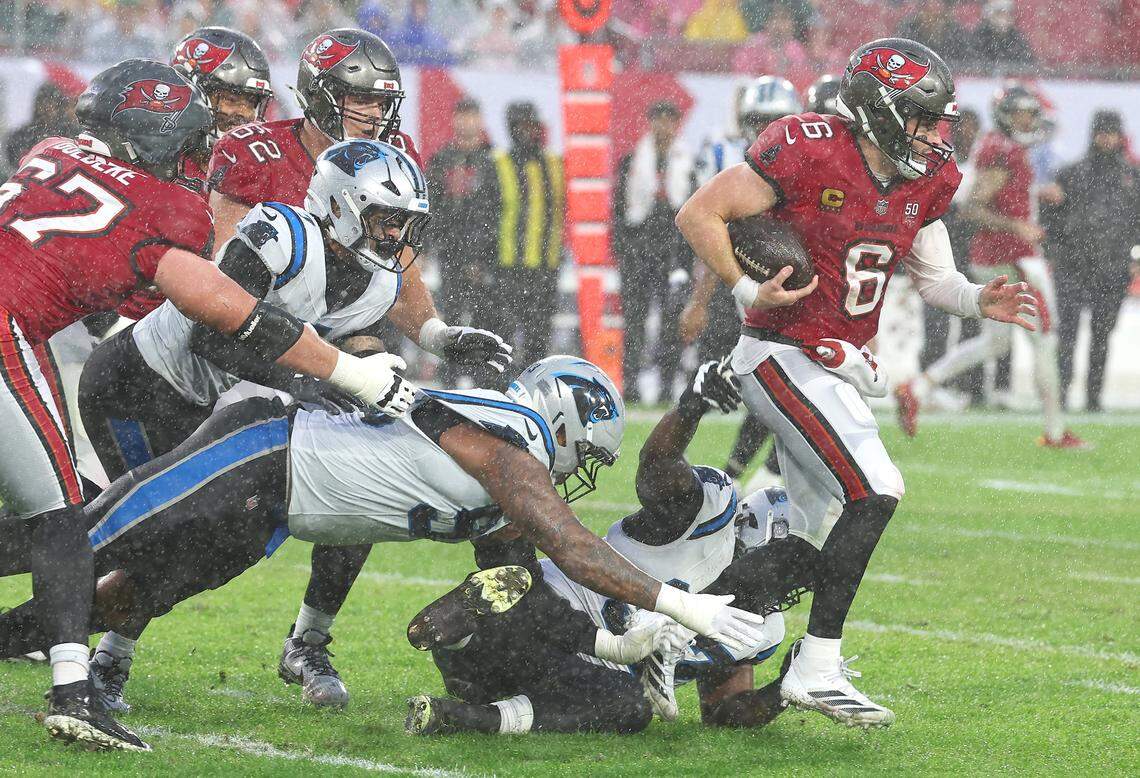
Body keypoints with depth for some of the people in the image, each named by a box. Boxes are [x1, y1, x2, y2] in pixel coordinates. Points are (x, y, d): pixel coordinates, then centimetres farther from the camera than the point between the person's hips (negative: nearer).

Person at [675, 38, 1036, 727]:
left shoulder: (927, 181, 4)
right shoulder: (809, 153, -18)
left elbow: (935, 278, 13)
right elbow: (699, 214, -13)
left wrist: (980, 301, -7)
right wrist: (750, 292, -20)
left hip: (840, 369, 9)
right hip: (785, 356, -9)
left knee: (812, 533, 15)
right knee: (875, 491, -20)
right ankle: (816, 668, -16)